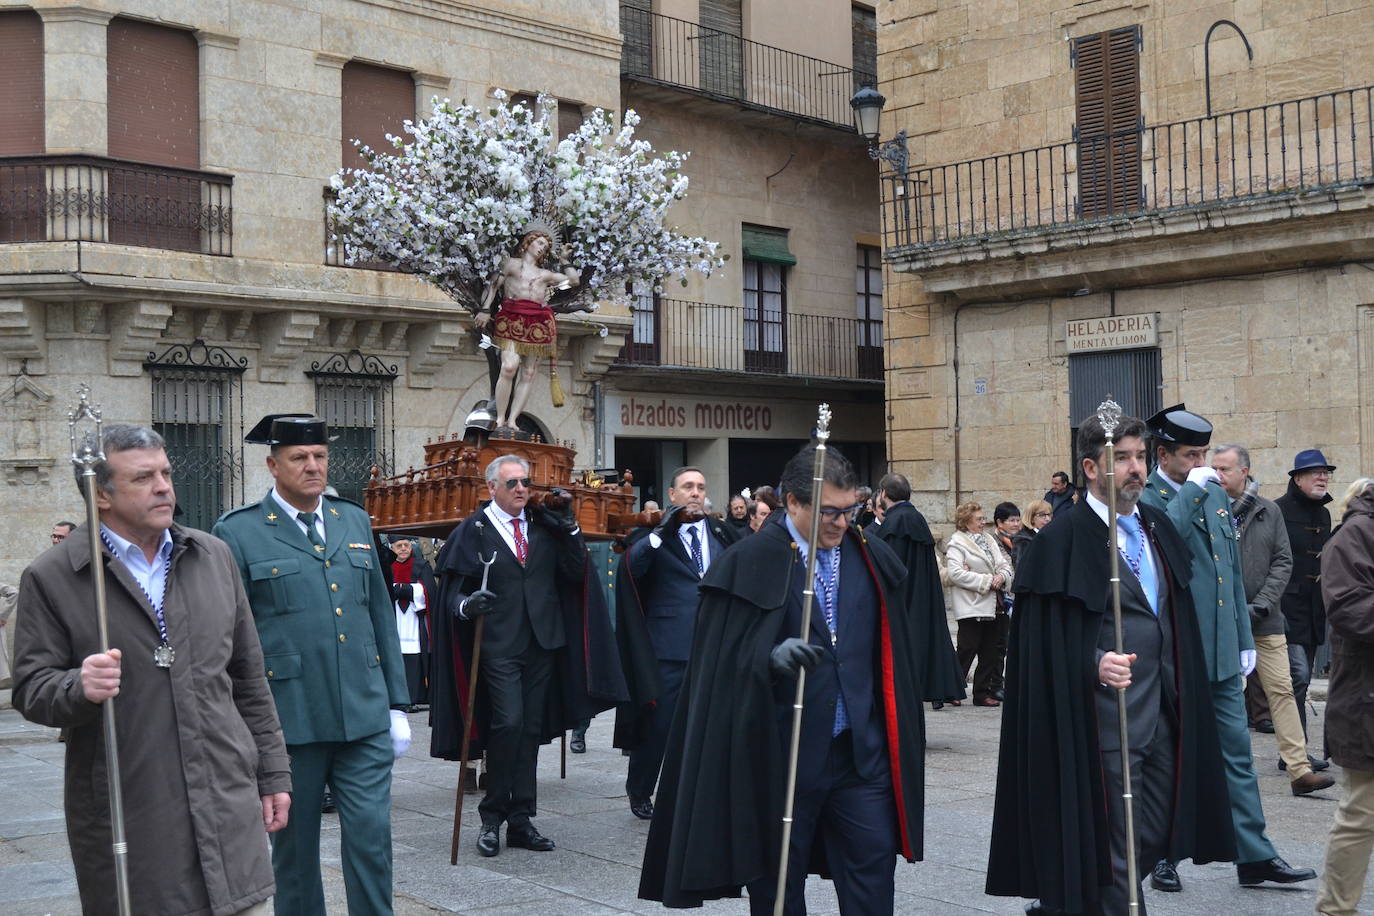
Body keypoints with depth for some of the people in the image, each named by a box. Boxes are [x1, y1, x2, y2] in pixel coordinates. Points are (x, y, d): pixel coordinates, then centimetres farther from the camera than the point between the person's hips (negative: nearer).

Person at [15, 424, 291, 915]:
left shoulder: (213, 557, 10)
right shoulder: (51, 578, -3)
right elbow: (31, 690, -3)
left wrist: (272, 773, 13)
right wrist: (78, 687, -24)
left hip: (229, 809, 3)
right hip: (125, 819, -3)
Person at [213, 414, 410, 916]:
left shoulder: (355, 521, 12)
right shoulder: (237, 532, -2)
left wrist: (396, 704, 12)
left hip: (365, 718, 3)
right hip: (289, 721, -3)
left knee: (372, 836, 0)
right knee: (295, 846, 10)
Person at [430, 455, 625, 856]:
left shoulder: (545, 526, 9)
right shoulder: (473, 530, -3)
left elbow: (576, 573, 5)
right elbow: (452, 588, -5)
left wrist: (569, 528, -4)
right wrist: (466, 605, -25)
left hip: (542, 642, 5)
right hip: (498, 644, -5)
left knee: (531, 729, 8)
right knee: (508, 723, -15)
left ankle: (520, 820, 17)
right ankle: (492, 816, 1)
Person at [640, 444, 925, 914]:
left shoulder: (871, 558, 7)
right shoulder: (748, 564, -8)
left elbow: (893, 650, 14)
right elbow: (726, 658, -10)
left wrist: (893, 731, 14)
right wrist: (771, 657, -30)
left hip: (861, 751, 4)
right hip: (781, 752, -3)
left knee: (873, 860, 4)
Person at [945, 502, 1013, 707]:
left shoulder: (988, 541, 17)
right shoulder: (956, 544, -7)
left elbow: (1004, 565, 16)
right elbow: (955, 573, -19)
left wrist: (1002, 576, -8)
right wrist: (986, 581, -17)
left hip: (992, 605, 8)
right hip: (971, 607, -8)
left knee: (990, 652, 9)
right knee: (967, 650, -8)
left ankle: (983, 693, 16)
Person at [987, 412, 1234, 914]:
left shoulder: (1158, 528, 11)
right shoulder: (1062, 539, -11)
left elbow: (1177, 623, 18)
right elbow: (1046, 642, -13)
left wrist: (1183, 701, 16)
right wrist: (1094, 664, -29)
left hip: (1163, 716, 7)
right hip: (1104, 720, -7)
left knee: (1153, 837, 13)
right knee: (1116, 853, 0)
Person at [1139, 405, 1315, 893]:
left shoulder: (1216, 493, 13)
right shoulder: (1145, 500, -9)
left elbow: (1233, 572, 18)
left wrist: (1244, 641, 17)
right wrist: (1191, 490, -25)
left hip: (1221, 652, 6)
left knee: (1237, 752, 9)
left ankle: (1255, 856, 17)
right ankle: (1163, 857, 18)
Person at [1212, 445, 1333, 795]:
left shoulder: (1268, 511, 7)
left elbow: (1283, 562, 5)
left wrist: (1261, 603, -6)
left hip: (1264, 622, 3)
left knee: (1282, 690, 1)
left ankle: (1299, 770, 4)